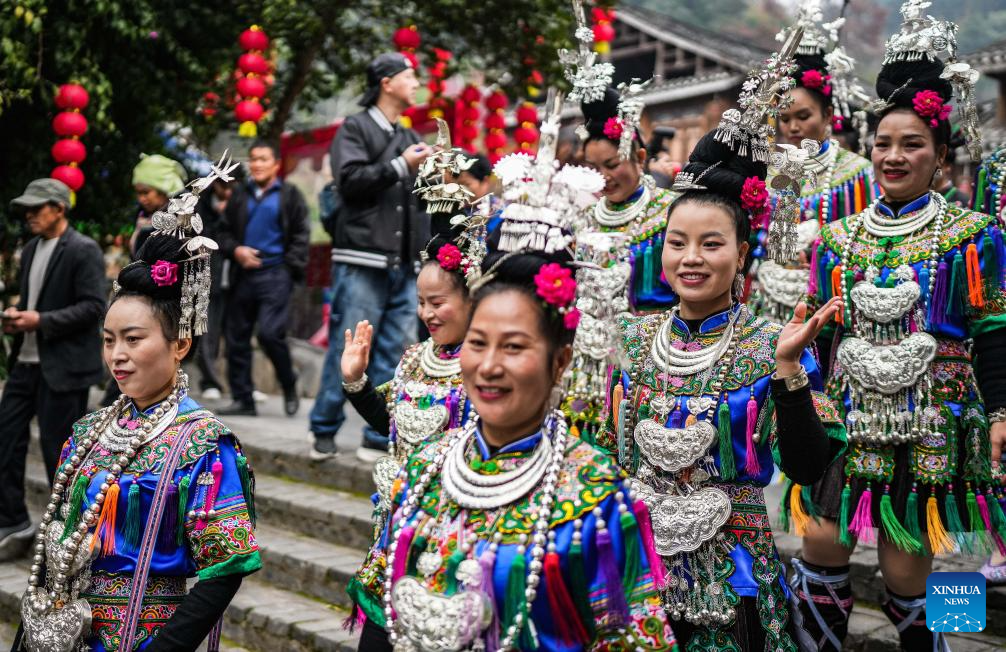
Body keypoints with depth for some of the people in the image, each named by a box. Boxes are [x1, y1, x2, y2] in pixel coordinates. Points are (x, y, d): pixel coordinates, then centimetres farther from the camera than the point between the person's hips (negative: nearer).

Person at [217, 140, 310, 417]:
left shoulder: (289, 195, 4)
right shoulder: (240, 195, 16)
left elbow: (300, 236, -1)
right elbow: (224, 231, 16)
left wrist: (289, 268, -10)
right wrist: (235, 250, -4)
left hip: (275, 275, -5)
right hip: (243, 275, 5)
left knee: (270, 333, -17)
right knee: (237, 338, 4)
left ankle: (289, 388, 6)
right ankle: (242, 399, 12)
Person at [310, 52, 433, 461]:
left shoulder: (409, 138, 24)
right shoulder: (355, 128, 4)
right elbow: (350, 179, -11)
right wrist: (402, 166, -10)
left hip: (404, 266, 6)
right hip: (362, 262, -6)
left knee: (394, 354, 2)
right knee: (348, 349, -4)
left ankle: (380, 439, 6)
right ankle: (325, 429, 9)